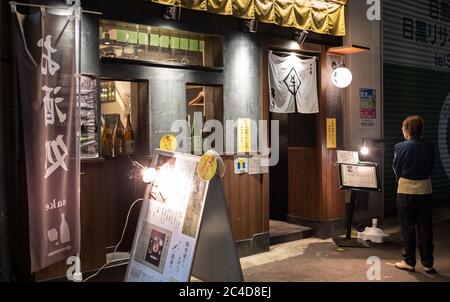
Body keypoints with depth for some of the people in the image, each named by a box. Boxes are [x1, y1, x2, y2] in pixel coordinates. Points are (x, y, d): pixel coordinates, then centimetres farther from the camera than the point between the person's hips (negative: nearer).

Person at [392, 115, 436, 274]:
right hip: (425, 188, 2)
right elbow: (430, 168, 4)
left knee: (408, 226, 9)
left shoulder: (400, 147, -12)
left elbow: (396, 169, -3)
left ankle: (409, 262, 16)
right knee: (425, 226, 9)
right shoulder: (429, 147, -4)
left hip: (405, 189, -2)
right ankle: (428, 264, 14)